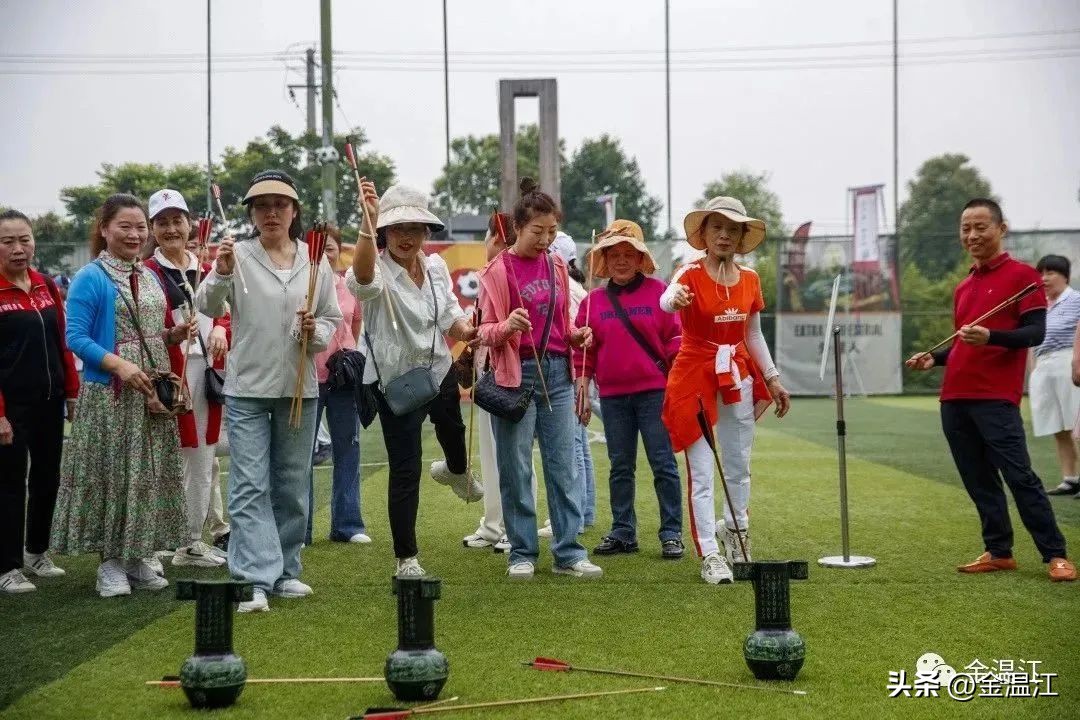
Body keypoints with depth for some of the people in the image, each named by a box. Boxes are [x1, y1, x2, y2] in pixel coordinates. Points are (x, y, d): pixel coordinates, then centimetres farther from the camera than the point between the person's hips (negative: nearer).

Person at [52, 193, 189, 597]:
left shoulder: (151, 278, 13)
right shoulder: (90, 279, -8)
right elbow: (75, 338, -14)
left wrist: (174, 335, 0)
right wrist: (119, 365, -25)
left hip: (152, 394, 7)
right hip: (108, 394, -7)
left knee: (150, 474, 8)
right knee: (110, 474, -3)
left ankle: (138, 558, 18)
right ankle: (110, 561, 8)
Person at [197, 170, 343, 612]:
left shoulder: (316, 261, 6)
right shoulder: (238, 256, -3)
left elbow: (332, 320, 11)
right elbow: (207, 307, -13)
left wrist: (315, 332, -11)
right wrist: (220, 275, -32)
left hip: (299, 387, 3)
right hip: (247, 388, -3)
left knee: (292, 485, 12)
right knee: (250, 487, -7)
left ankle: (284, 571, 24)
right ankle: (256, 580, -8)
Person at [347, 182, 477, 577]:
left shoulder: (436, 266, -3)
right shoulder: (380, 271, -24)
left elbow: (450, 316, 7)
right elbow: (362, 277, -50)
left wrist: (464, 329, -16)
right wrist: (368, 225, -65)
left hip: (438, 370, 7)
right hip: (395, 378, -7)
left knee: (452, 425, 33)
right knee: (406, 469, -6)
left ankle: (457, 472, 70)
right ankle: (406, 559, 6)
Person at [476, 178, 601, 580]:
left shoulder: (556, 266, 11)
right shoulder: (498, 271, -4)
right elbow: (485, 331, -4)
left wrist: (577, 335, 0)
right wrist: (506, 327, -25)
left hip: (556, 373, 4)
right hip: (517, 374, -4)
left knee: (563, 466, 3)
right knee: (516, 469, 1)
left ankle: (568, 552, 8)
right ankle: (522, 553, 10)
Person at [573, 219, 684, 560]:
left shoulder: (659, 292, 0)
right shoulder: (593, 301, 8)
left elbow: (675, 341, 0)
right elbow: (584, 352, 10)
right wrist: (582, 393, 6)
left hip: (654, 392, -3)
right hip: (612, 396, 3)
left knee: (663, 464, -2)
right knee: (620, 467, 10)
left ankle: (671, 534, 4)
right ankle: (622, 532, 18)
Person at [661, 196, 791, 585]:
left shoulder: (750, 280, 6)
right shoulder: (691, 274, -11)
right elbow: (666, 301, -35)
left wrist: (773, 378, 13)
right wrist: (674, 299, -58)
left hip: (738, 377, 5)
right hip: (696, 378, -5)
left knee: (739, 465, 15)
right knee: (701, 472, -5)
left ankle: (737, 537, 34)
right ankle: (710, 556, -2)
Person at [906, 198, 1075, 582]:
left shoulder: (1022, 275, -2)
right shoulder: (963, 287, 19)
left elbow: (1036, 333, -10)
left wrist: (990, 337, -25)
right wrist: (934, 358, 12)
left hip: (996, 398, -7)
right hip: (955, 399, 7)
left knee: (1019, 476, -9)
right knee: (978, 482, 8)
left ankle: (1055, 555, -3)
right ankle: (998, 552, 15)